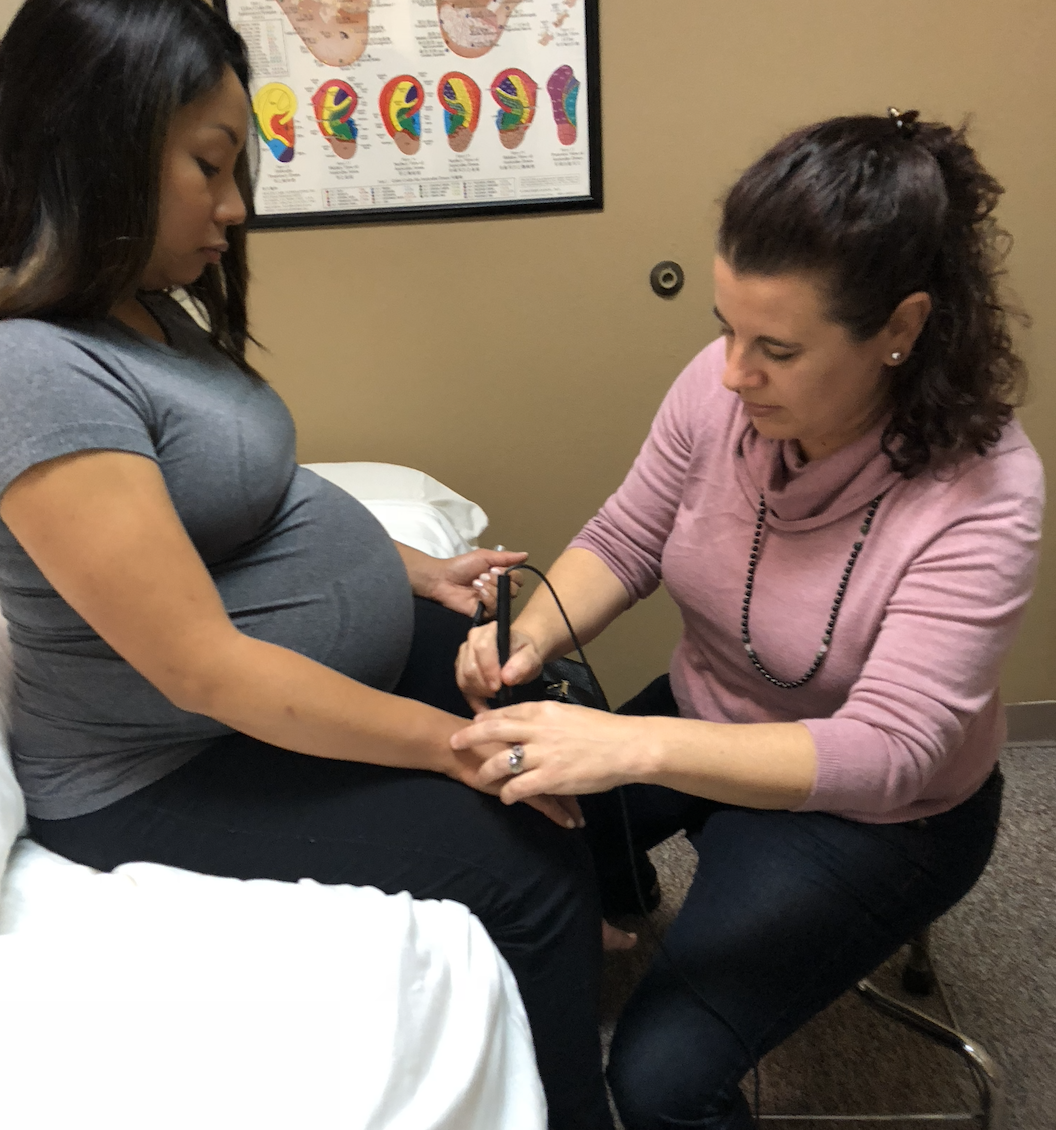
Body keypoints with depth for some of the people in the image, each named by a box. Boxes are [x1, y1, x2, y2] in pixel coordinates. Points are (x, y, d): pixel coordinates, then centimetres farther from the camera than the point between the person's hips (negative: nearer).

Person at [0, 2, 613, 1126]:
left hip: (319, 666, 10)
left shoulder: (153, 315, 5)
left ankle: (622, 917, 36)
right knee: (530, 861, -15)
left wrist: (414, 571, 5)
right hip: (181, 769, -9)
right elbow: (205, 668, -28)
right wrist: (455, 742, -23)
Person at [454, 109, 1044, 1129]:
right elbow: (623, 542, -5)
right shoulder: (721, 387, -18)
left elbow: (882, 754, -32)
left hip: (873, 813, -4)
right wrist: (534, 635, -26)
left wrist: (636, 747, -44)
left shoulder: (980, 493, -28)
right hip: (707, 724, 5)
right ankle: (625, 903, 25)